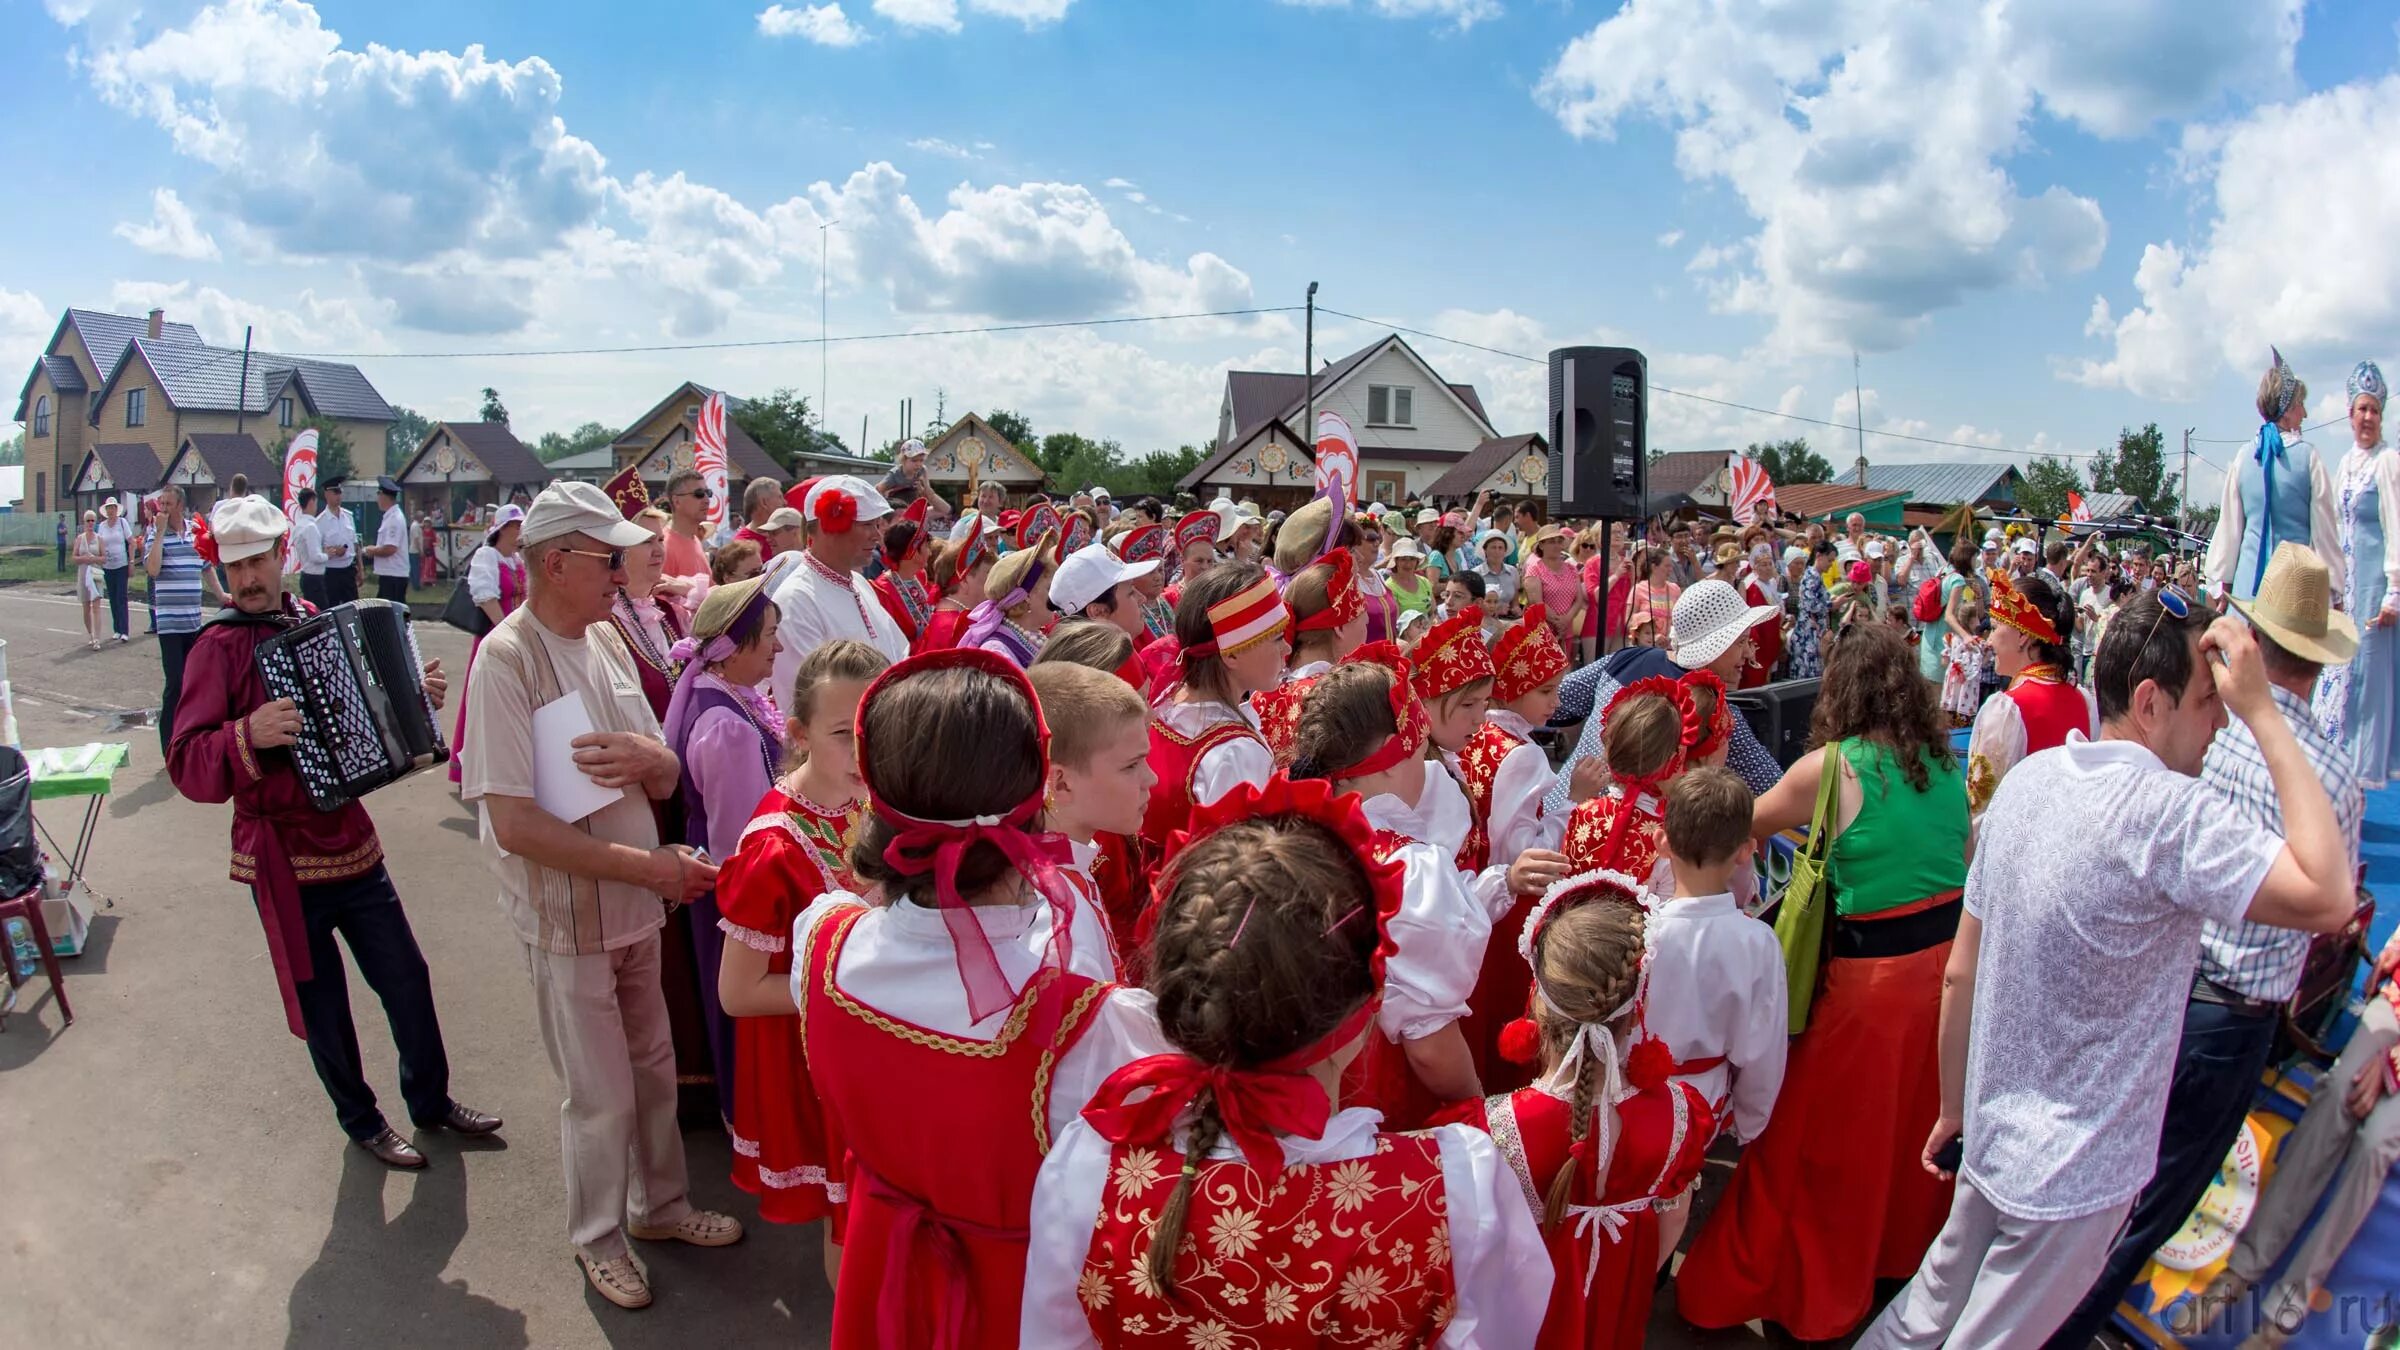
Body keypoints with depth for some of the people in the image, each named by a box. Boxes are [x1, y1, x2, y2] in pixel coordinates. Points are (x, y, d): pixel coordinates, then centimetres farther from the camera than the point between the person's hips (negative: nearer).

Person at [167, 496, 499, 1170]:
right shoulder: (220, 646, -11)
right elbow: (188, 765, -17)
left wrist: (418, 696, 3)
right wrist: (249, 735, -34)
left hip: (352, 840, 5)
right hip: (282, 857, -5)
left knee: (406, 976, 13)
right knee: (321, 1001, 10)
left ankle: (431, 1099, 32)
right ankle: (361, 1120, 30)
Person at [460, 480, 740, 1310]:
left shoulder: (606, 640, 1)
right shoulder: (507, 659, -20)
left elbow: (667, 781, 5)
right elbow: (516, 824, -25)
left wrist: (651, 758, -19)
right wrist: (650, 866, -24)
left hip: (636, 904, 6)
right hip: (566, 919, -6)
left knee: (654, 1068, 21)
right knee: (601, 1095, 10)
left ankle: (661, 1205, 42)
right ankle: (598, 1239, 34)